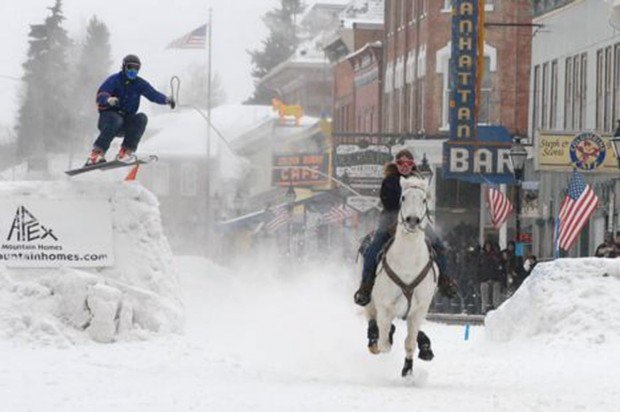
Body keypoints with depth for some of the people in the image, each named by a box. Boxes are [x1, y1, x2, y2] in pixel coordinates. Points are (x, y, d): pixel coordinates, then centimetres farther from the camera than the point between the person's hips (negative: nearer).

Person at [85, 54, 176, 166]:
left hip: (126, 124, 4)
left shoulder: (139, 83, 5)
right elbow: (101, 96, -21)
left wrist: (166, 100, -27)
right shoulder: (114, 80, -7)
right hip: (109, 116, -4)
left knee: (142, 118, -23)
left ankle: (126, 151, -25)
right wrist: (108, 100, -45)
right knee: (116, 120, -36)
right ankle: (97, 152, -38)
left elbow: (153, 94, -5)